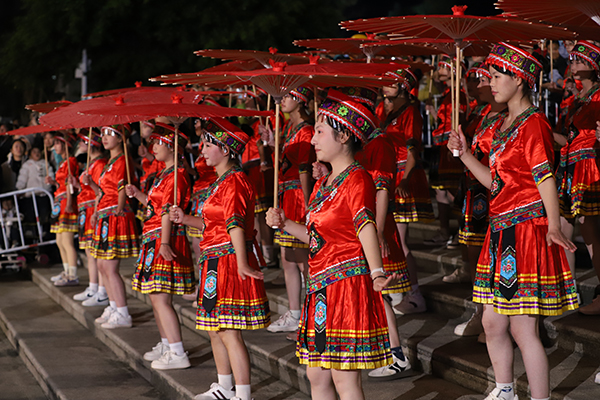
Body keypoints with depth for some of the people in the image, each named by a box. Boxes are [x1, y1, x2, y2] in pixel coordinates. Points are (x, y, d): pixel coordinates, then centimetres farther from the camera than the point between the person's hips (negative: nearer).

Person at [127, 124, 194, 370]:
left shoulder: (176, 175, -14)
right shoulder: (164, 174, 18)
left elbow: (168, 211, -22)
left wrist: (164, 243, -27)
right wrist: (138, 195, 16)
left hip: (165, 240, -11)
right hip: (154, 239, 11)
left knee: (161, 298, -13)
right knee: (155, 297, 16)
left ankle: (177, 354, -12)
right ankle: (166, 345, 27)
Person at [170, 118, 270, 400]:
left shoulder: (233, 182, -15)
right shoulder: (221, 182, 17)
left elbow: (236, 225, -25)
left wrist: (242, 264, -30)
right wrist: (186, 219, 9)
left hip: (230, 261, -11)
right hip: (216, 261, 11)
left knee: (229, 331, -10)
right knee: (215, 328, 18)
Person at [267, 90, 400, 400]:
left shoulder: (356, 179, -12)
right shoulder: (323, 183, 16)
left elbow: (366, 228, -26)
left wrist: (377, 273, -40)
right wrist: (285, 224, 14)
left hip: (347, 282, -9)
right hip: (321, 289, 9)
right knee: (316, 374, 12)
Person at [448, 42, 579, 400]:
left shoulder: (533, 123, -12)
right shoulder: (503, 125, 16)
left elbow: (546, 178, -21)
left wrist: (554, 227, -29)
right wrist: (463, 153, 11)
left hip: (528, 231, -9)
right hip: (502, 230, 9)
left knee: (523, 328, -6)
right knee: (493, 322, 15)